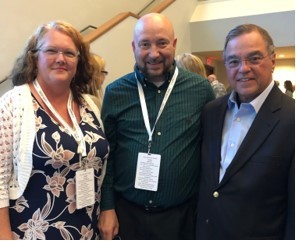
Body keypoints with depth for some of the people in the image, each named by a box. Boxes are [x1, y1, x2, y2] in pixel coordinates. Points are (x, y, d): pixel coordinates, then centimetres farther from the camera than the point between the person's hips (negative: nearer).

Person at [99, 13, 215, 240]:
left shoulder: (201, 89, -5)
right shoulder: (115, 92, -3)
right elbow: (105, 155, 0)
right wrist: (107, 207, -1)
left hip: (182, 215, 0)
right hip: (126, 212, 1)